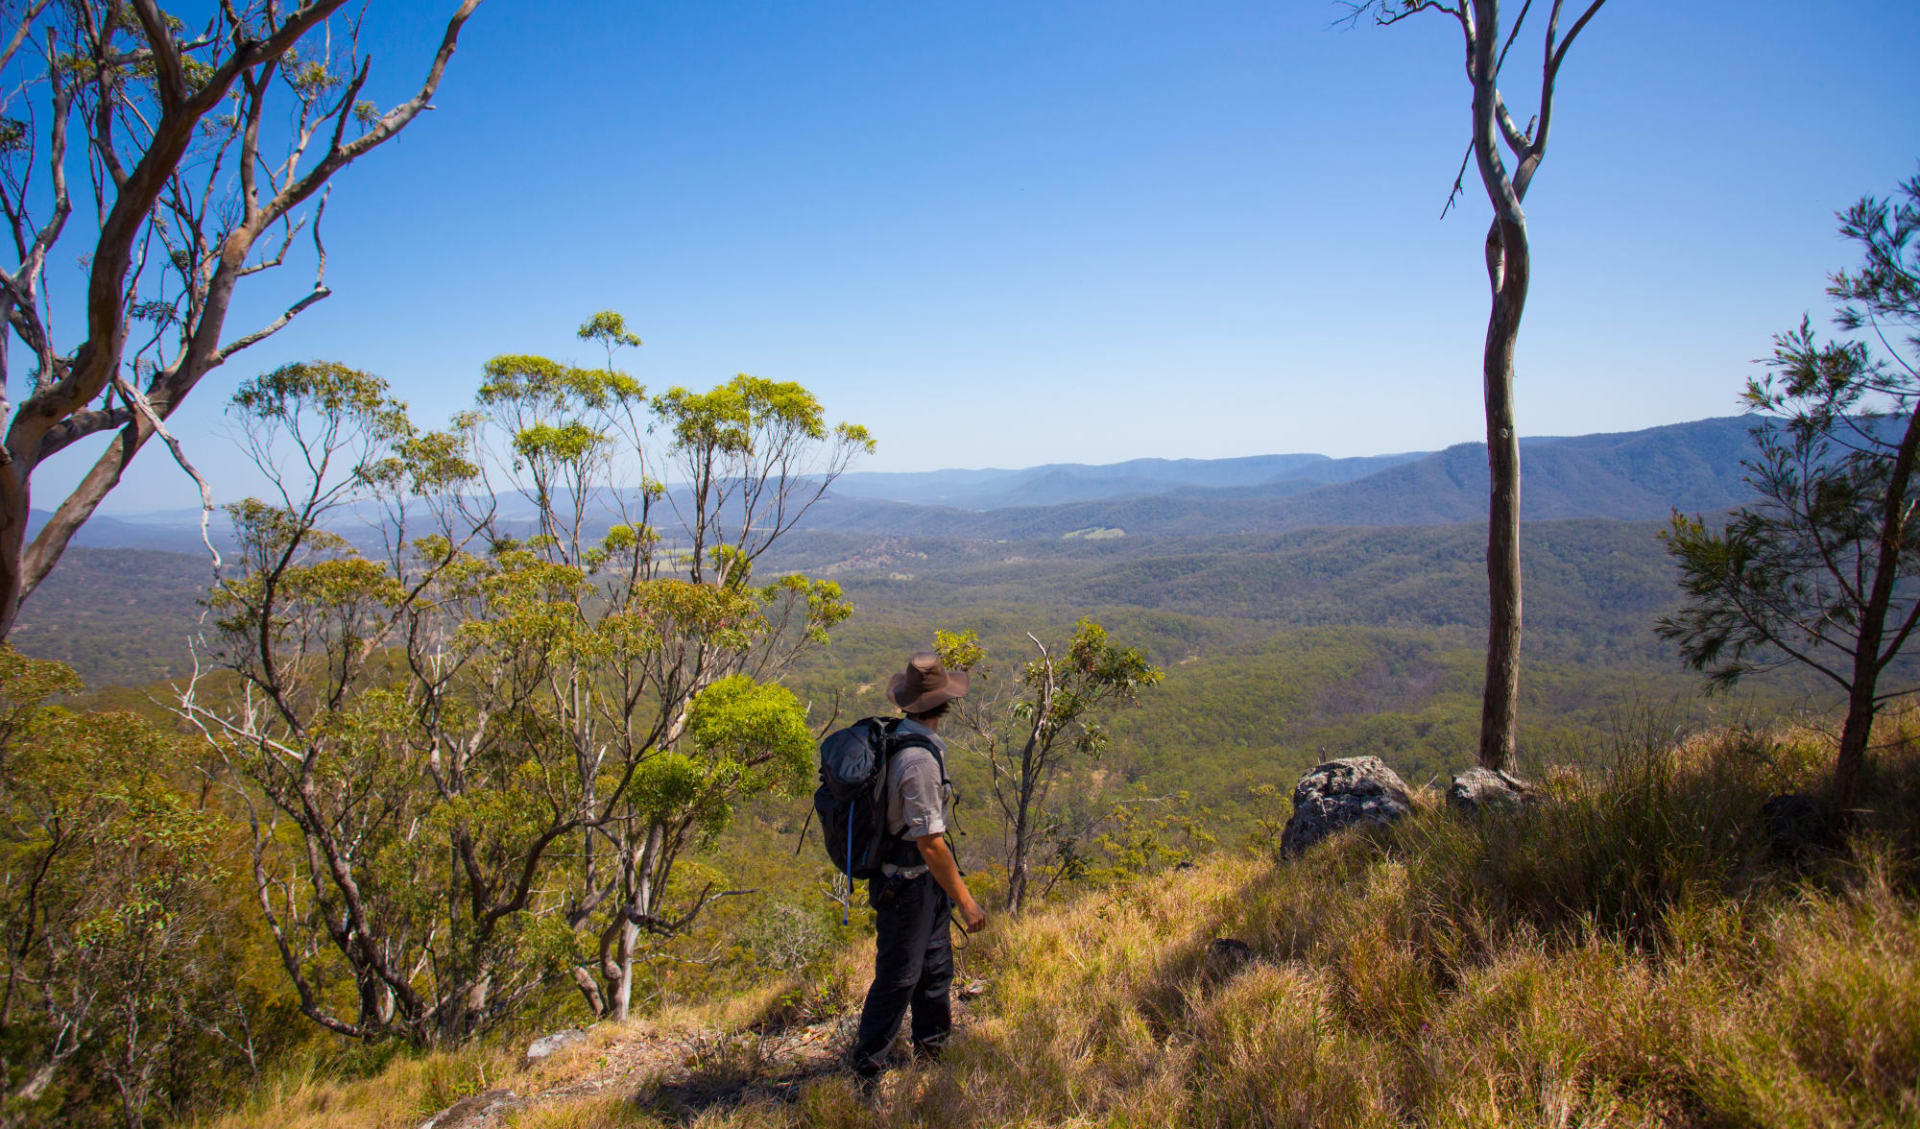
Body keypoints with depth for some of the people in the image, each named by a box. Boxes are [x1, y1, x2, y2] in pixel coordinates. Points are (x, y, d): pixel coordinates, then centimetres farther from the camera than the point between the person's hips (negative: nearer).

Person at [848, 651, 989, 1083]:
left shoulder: (895, 738, 2)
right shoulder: (920, 759, -28)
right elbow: (929, 842, -26)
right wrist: (965, 900, -19)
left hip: (924, 881, 9)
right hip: (908, 884, -9)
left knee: (936, 968, 22)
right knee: (897, 979, 4)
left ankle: (932, 1049, 40)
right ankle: (866, 1071, 19)